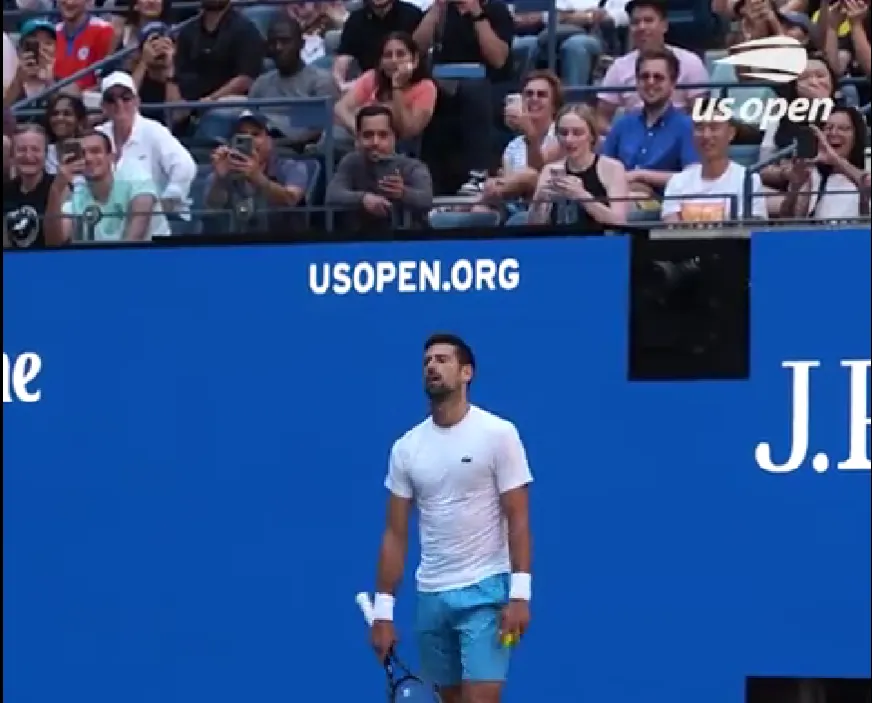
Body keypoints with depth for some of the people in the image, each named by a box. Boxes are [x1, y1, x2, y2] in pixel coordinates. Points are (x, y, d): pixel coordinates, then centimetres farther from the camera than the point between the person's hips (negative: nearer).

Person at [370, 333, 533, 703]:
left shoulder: (498, 434, -6)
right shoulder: (406, 447, 6)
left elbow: (518, 520, -8)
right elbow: (395, 534, 8)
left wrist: (520, 594, -17)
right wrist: (383, 610, 4)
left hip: (485, 591, -5)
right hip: (431, 596, 5)